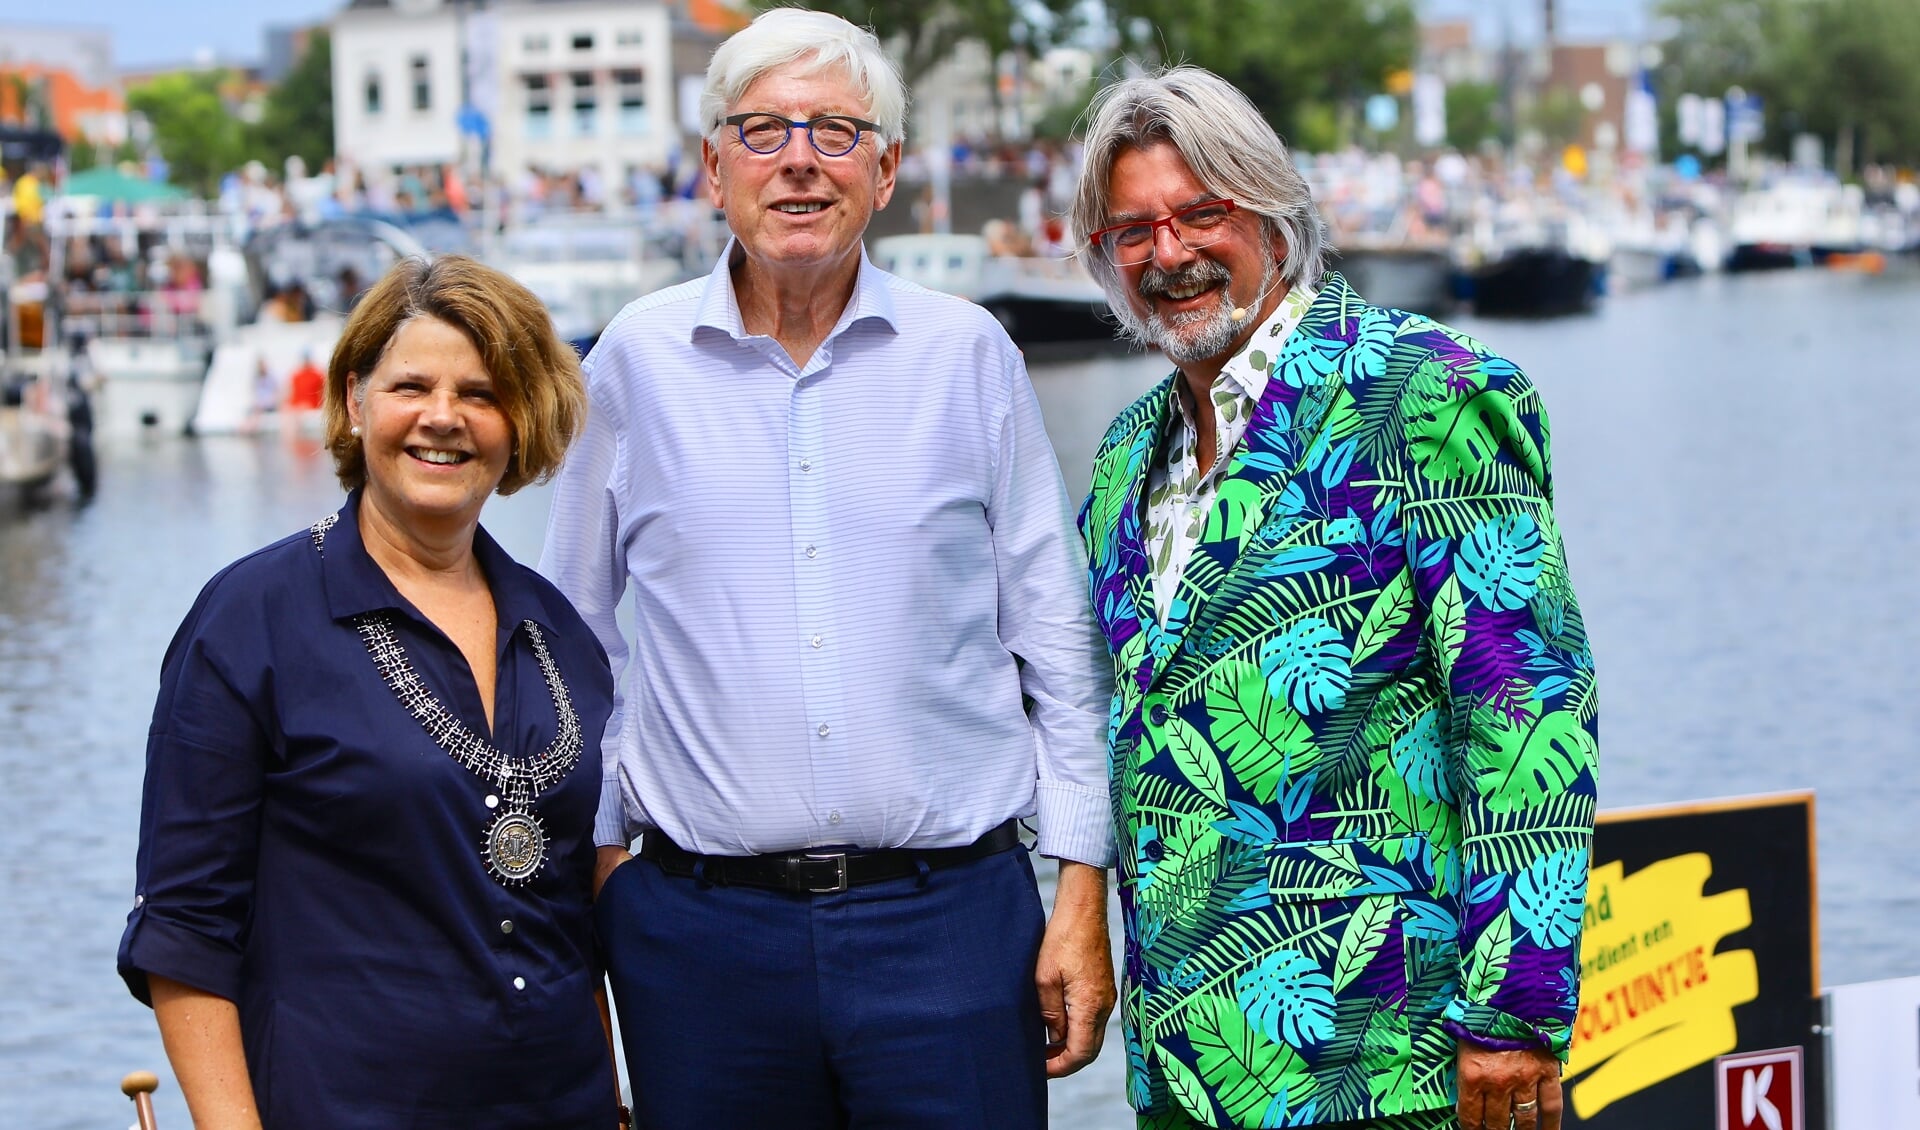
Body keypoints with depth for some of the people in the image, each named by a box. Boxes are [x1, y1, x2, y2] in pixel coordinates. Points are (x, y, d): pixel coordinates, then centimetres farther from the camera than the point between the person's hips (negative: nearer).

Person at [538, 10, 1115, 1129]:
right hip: (702, 928, 0)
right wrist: (599, 848, 8)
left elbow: (1057, 636, 6)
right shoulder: (640, 359, 4)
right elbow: (578, 637, 13)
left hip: (948, 912, 0)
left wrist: (1084, 891, 2)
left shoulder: (967, 354, 3)